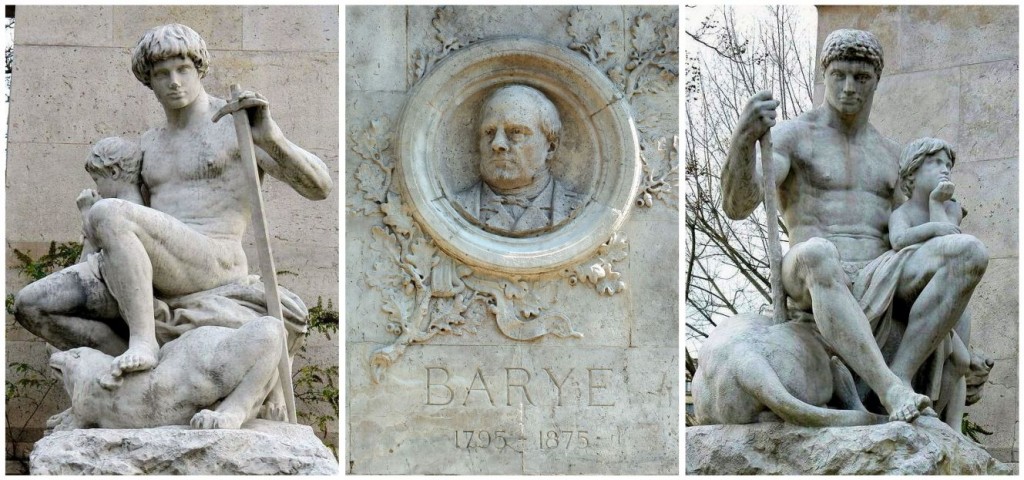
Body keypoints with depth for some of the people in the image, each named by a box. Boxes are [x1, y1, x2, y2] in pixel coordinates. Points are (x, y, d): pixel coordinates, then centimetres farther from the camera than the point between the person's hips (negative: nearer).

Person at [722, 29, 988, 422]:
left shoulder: (889, 153, 23)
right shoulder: (790, 136, 5)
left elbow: (906, 244, 24)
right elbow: (737, 206, -13)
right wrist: (743, 139, -33)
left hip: (874, 286, 4)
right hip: (812, 286, -4)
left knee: (969, 251, -24)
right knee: (816, 255, -44)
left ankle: (899, 378, -29)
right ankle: (889, 390, -49)